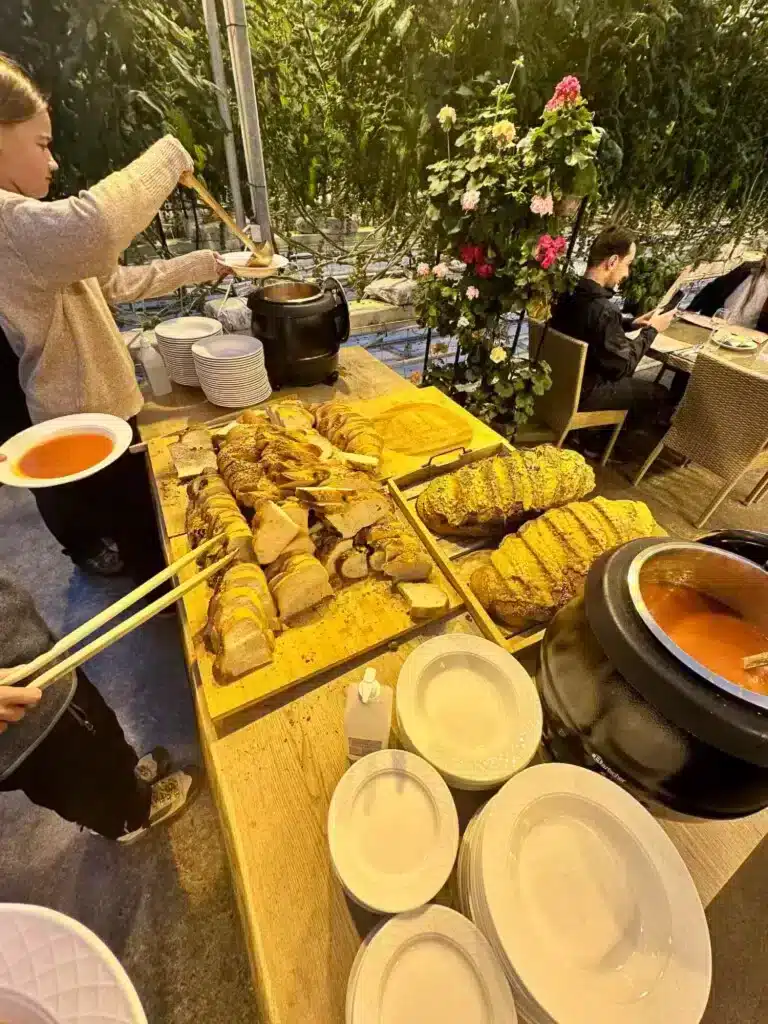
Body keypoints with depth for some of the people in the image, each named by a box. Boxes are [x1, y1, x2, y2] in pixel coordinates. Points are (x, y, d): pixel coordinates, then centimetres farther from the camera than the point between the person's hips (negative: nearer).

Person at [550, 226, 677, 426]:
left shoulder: (570, 293, -4)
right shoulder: (604, 310, -30)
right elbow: (624, 366, -19)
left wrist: (631, 325, 7)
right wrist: (651, 329, -5)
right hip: (583, 393, -8)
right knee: (661, 395, 13)